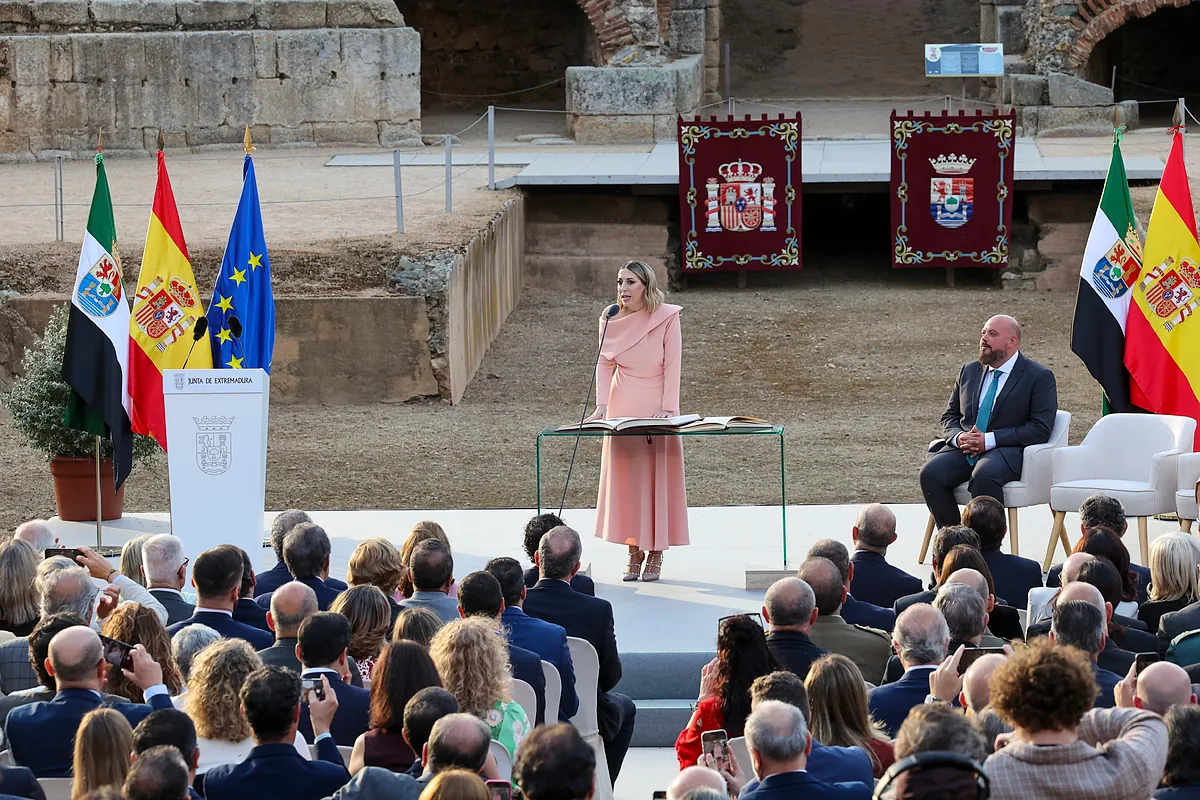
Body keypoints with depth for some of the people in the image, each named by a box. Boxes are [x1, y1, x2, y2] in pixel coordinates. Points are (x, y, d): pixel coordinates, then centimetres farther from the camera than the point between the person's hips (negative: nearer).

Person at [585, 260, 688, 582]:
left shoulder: (667, 317, -11)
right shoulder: (611, 320, -3)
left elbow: (672, 366, -10)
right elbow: (604, 365, 1)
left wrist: (668, 409, -16)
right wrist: (601, 405, -11)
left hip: (657, 407, -3)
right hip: (622, 407, 3)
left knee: (658, 478, -1)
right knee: (625, 478, 2)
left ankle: (656, 554, 6)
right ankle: (634, 552, 9)